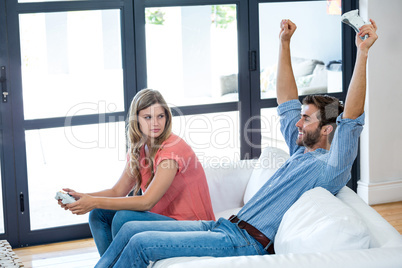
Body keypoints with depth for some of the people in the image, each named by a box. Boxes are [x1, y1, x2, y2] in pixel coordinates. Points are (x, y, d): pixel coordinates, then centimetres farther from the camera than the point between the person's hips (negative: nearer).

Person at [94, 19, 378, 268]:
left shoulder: (330, 167, -8)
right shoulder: (301, 151, 18)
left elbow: (351, 117, -22)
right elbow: (287, 102, 24)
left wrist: (362, 53, -27)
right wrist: (285, 44, 21)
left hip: (245, 243, -10)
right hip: (226, 226, 10)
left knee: (141, 243, -18)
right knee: (130, 229, 5)